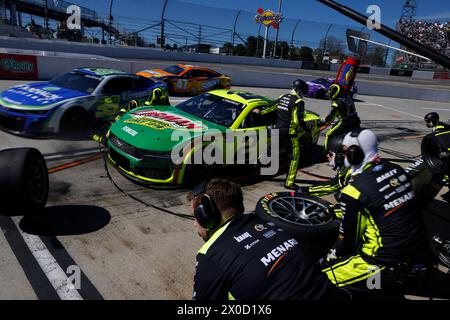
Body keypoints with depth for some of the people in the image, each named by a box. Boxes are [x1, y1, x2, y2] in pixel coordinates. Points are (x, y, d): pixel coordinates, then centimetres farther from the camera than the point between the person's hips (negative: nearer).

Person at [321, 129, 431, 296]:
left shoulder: (355, 190, -19)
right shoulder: (397, 169, 2)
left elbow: (348, 237, -8)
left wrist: (333, 255, 13)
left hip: (390, 264, -8)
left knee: (324, 273, -3)